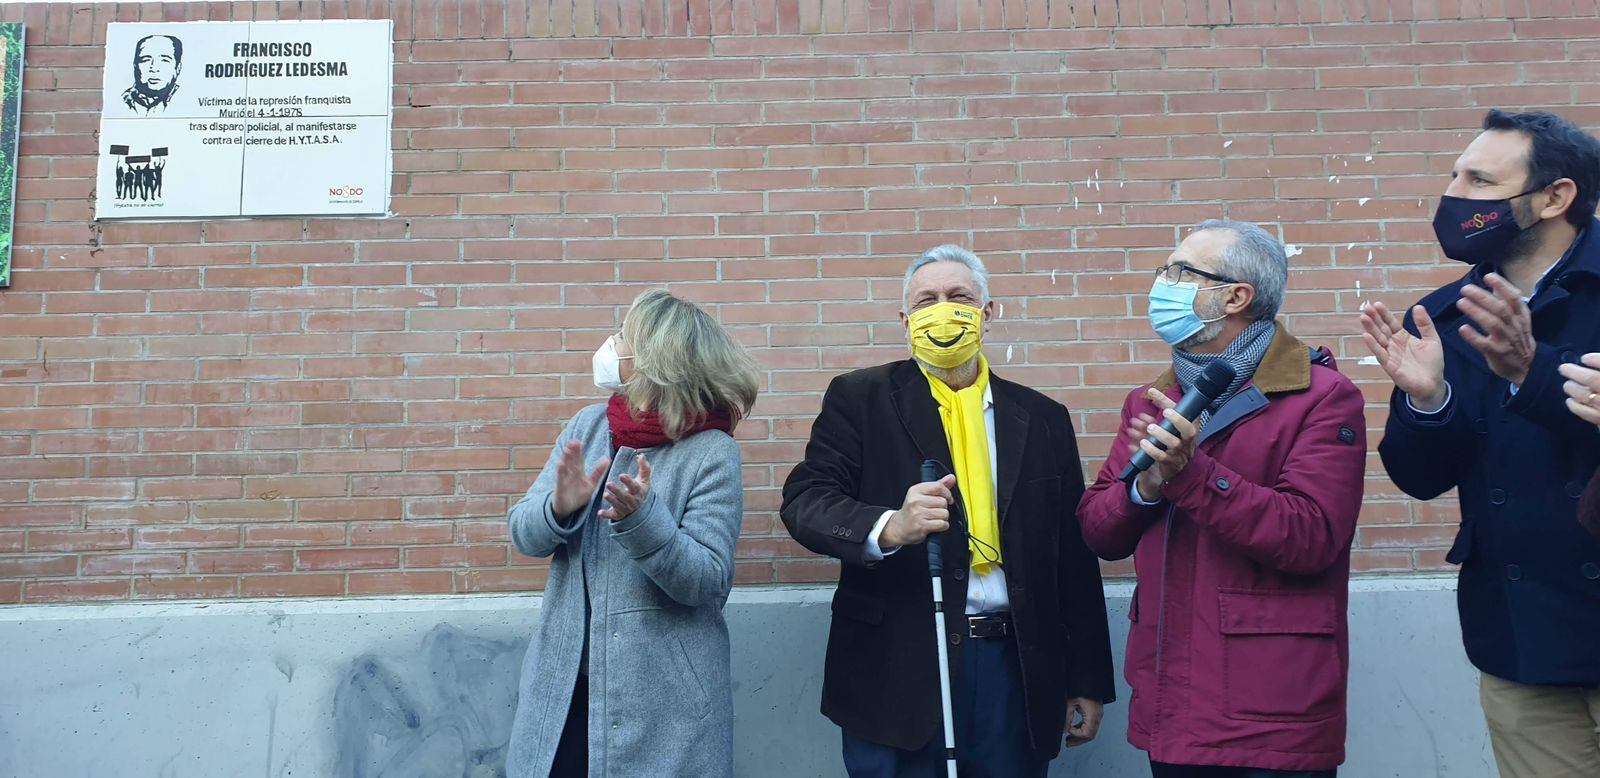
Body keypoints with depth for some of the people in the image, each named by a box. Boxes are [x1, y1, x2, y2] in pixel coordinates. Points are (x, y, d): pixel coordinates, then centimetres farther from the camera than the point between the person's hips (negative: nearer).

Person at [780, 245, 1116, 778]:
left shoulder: (1042, 418, 9)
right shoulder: (860, 399, 1)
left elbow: (1075, 559, 10)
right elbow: (805, 501, -9)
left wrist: (1088, 682, 9)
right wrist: (889, 527, -28)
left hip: (1015, 670, 3)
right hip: (897, 669, -2)